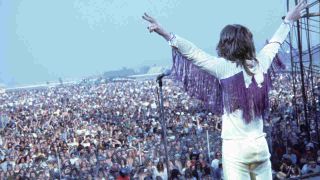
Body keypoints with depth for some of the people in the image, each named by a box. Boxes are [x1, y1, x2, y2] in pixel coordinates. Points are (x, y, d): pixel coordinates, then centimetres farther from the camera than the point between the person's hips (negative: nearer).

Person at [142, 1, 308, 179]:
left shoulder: (225, 67, -10)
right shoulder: (260, 64, 4)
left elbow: (193, 53, -16)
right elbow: (275, 43, 21)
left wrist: (166, 34, -19)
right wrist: (288, 21, 38)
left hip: (235, 146, -5)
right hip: (260, 144, 5)